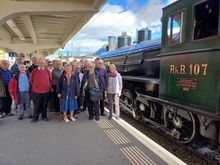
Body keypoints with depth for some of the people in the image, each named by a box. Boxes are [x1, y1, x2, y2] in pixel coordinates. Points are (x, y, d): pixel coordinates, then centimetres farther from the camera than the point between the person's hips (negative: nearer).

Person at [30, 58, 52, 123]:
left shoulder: (47, 70, 1)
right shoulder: (34, 71, -2)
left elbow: (50, 80, 11)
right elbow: (31, 80, 7)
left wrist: (49, 86, 9)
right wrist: (34, 86, 7)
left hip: (46, 91, 1)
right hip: (36, 91, -1)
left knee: (45, 105, 11)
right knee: (37, 105, 6)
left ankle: (44, 116, 25)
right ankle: (35, 118, 20)